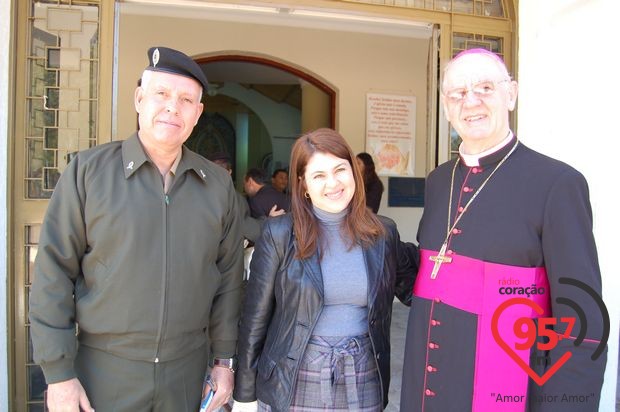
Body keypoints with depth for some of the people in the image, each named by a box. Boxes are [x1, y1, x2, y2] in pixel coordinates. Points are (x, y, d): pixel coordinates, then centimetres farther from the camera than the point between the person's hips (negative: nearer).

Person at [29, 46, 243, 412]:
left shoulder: (218, 184, 1)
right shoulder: (89, 170, -7)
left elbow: (228, 275, 5)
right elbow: (54, 272, -7)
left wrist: (224, 359, 5)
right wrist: (59, 371, -8)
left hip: (187, 368, 3)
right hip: (103, 368, -2)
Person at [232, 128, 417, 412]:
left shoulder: (383, 232, -1)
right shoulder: (279, 234, -8)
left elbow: (415, 291, 12)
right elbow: (254, 320, -3)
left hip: (362, 386, 2)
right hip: (293, 386, -2)